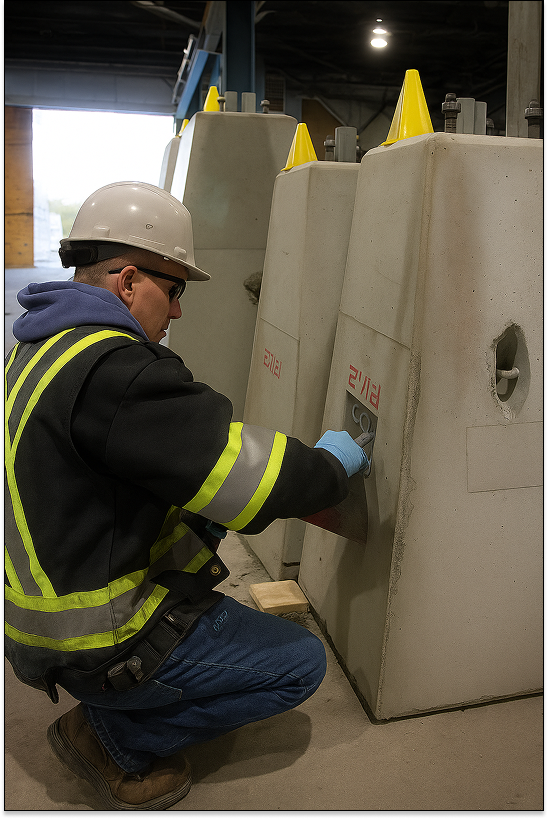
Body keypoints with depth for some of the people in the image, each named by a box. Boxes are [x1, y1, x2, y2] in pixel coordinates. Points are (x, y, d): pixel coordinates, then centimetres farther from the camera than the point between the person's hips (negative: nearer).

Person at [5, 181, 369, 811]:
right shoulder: (111, 370, -30)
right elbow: (253, 481, -29)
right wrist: (330, 464, -8)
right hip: (96, 643, -9)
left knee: (204, 513, 22)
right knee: (301, 663, 0)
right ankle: (111, 739, 8)